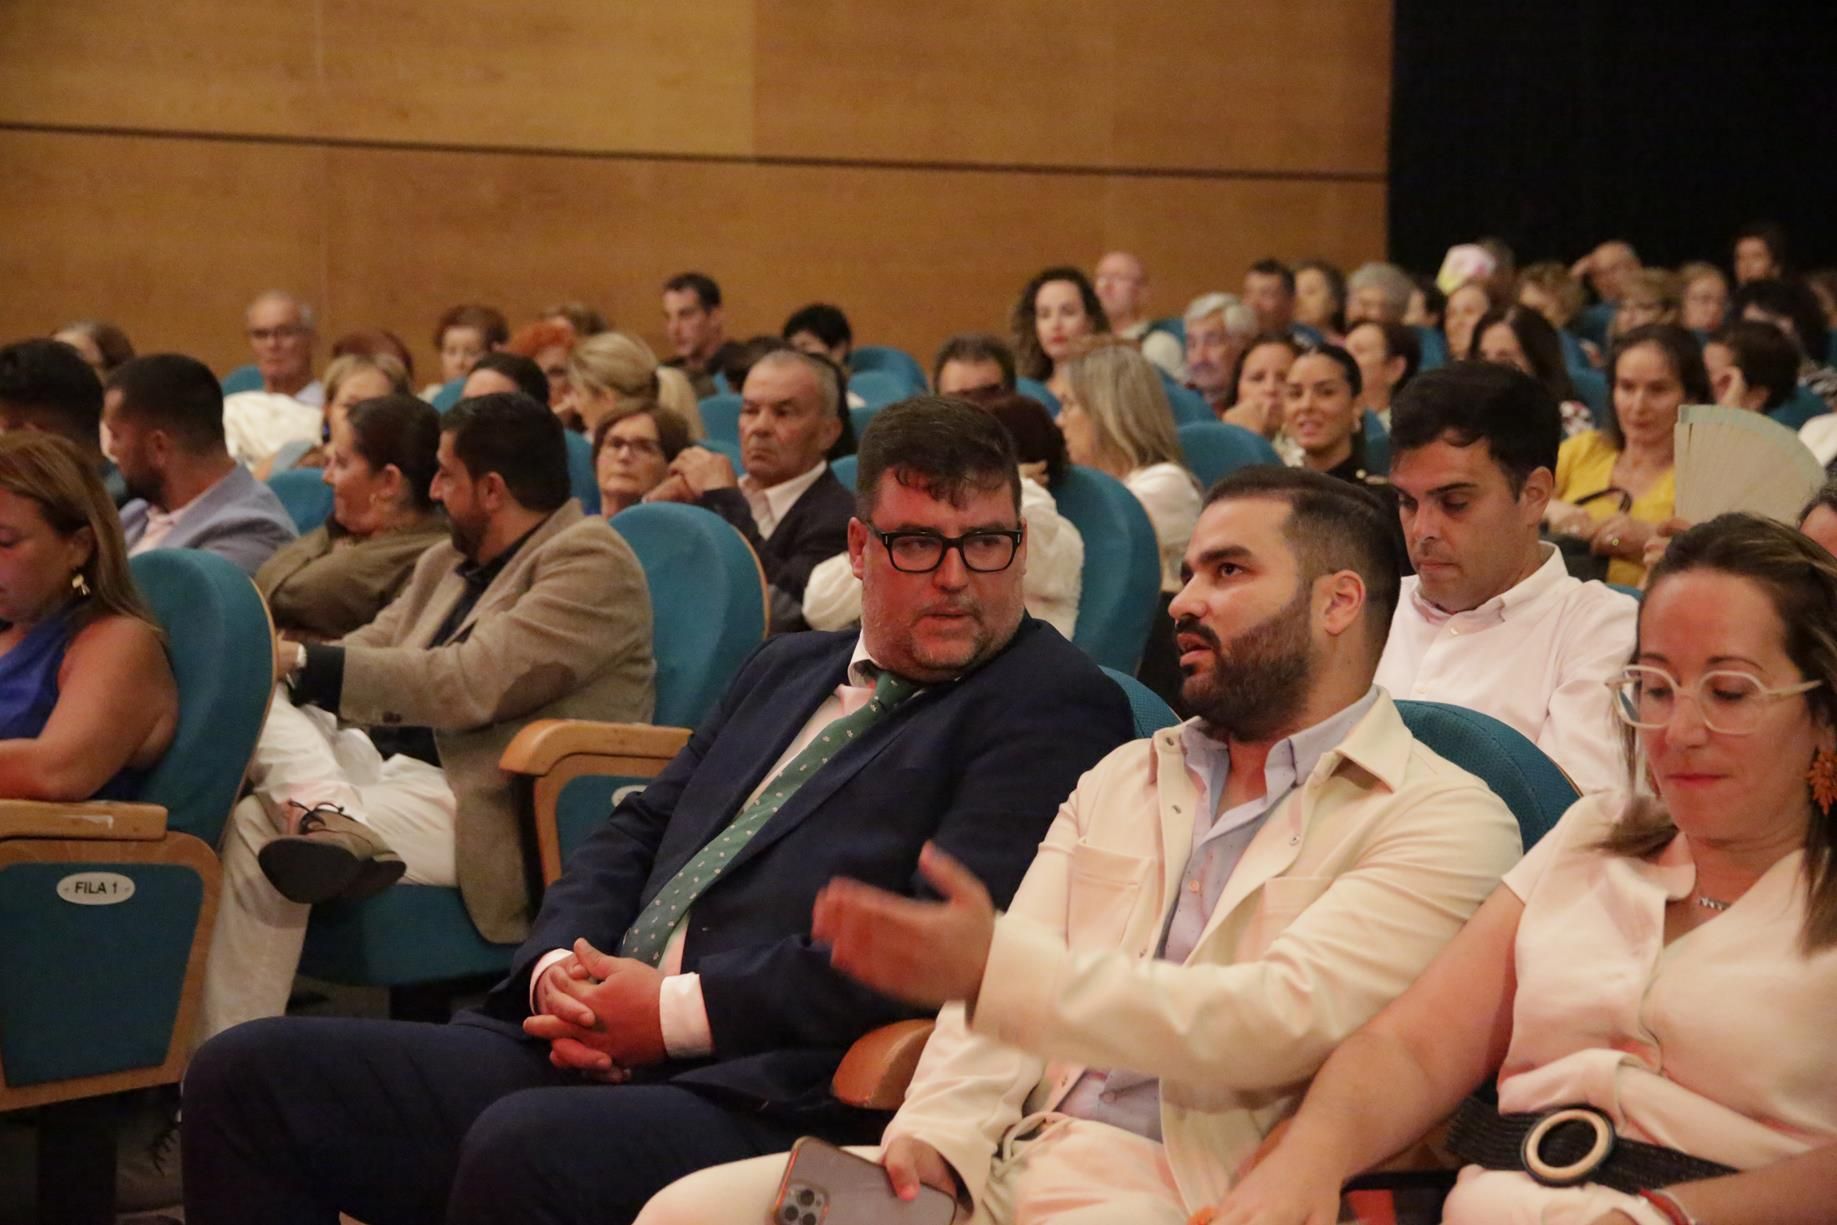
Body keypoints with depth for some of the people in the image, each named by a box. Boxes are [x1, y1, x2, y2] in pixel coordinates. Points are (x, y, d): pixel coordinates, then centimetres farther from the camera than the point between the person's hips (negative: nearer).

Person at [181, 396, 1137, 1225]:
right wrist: (560, 968, 2)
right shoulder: (786, 671, 25)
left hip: (770, 1097, -8)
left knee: (527, 1146, -38)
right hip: (588, 1060, 8)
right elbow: (634, 835, 25)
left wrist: (681, 1012, -13)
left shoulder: (1055, 706, -1)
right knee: (247, 1076, -5)